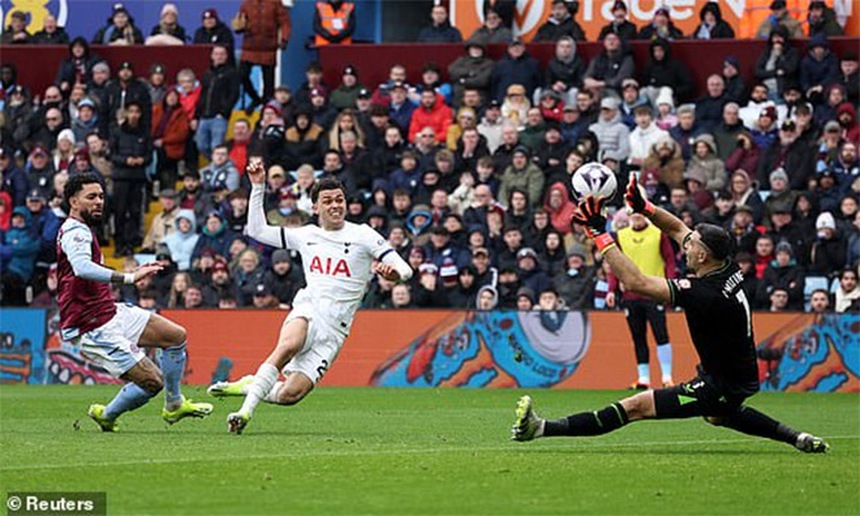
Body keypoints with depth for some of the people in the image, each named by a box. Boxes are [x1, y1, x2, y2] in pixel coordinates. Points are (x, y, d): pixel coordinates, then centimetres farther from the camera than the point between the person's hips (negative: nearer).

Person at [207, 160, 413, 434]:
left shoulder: (362, 235, 5)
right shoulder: (306, 236, 16)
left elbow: (405, 270, 0)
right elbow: (257, 230, 22)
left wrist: (393, 272, -25)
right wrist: (258, 186, 15)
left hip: (335, 327, -1)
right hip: (308, 311, 1)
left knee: (289, 395, -16)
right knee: (289, 344, -38)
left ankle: (248, 386, 13)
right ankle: (246, 410, -35)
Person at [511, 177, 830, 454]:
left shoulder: (705, 294, -30)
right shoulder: (728, 269, -4)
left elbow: (635, 282, -32)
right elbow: (677, 228, 11)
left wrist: (599, 233, -29)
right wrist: (643, 207, -2)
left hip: (722, 386, -9)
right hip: (743, 379, 9)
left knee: (636, 406, -15)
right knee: (716, 414, 42)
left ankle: (543, 428, -22)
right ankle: (798, 439, 43)